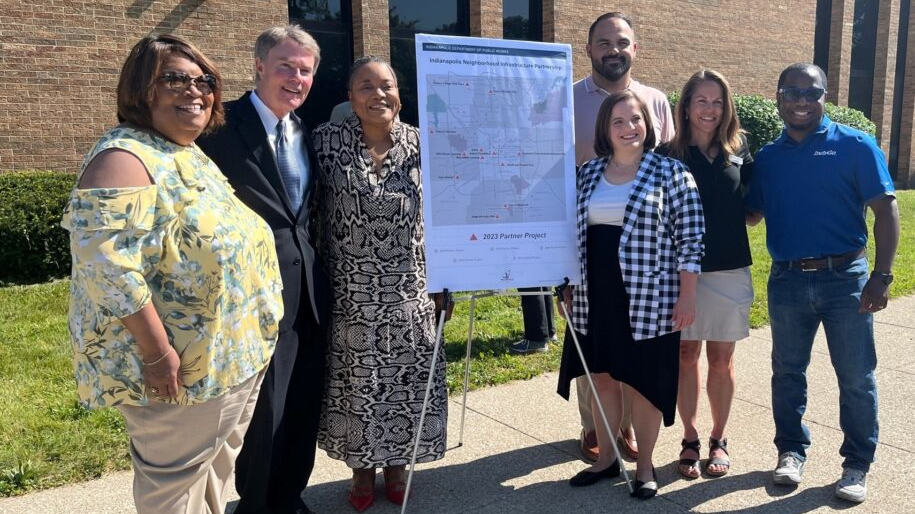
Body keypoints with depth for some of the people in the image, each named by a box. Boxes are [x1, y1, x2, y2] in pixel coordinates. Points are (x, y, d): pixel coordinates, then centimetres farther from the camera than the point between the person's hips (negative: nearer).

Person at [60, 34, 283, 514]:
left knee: (214, 469, 24)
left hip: (227, 357, 9)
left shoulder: (193, 156, 11)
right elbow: (105, 263, -28)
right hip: (179, 366, -9)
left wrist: (250, 341, 18)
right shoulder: (125, 158, -19)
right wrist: (157, 353, -26)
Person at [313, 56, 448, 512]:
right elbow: (311, 209, -1)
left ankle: (396, 464, 35)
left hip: (408, 291, 1)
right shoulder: (328, 140, -6)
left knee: (406, 380, 12)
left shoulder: (420, 144, -3)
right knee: (354, 382, 11)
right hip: (350, 293, -1)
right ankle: (362, 468, 33)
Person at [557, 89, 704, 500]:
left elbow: (689, 239, -6)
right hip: (595, 297, 5)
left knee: (642, 382, 6)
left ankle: (645, 465, 25)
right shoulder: (588, 173, 8)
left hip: (648, 299, -4)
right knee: (601, 378, 13)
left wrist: (687, 295, -10)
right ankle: (606, 458, 31)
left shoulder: (670, 172, -5)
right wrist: (569, 288, 14)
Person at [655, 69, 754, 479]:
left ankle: (718, 440, 27)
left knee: (721, 359, 10)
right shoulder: (668, 156, -2)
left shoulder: (738, 152, 4)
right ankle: (690, 441, 24)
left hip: (729, 269, 2)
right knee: (686, 356, 8)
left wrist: (728, 224, -2)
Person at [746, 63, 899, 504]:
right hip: (787, 281, 3)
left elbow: (885, 209, -7)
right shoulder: (767, 157, 7)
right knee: (787, 373, 13)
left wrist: (882, 275, -14)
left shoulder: (855, 146, -3)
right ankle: (791, 451, 29)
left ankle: (857, 464, 22)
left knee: (856, 377, 6)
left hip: (845, 278, -3)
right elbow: (751, 214, 12)